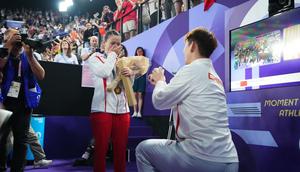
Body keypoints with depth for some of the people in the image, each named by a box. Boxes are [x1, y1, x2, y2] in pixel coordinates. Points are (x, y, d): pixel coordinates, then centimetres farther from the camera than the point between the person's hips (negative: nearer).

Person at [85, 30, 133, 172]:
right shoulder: (95, 57, 6)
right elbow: (104, 72, -15)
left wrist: (130, 73, -6)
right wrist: (112, 54, -1)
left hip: (122, 109, 5)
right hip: (102, 108, -4)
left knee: (121, 148, 7)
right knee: (101, 147, -1)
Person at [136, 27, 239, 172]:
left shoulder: (192, 69, -9)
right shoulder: (214, 76, 17)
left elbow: (160, 101, -4)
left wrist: (159, 81, 15)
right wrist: (161, 83, 28)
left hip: (203, 158, -9)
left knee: (143, 149, 10)